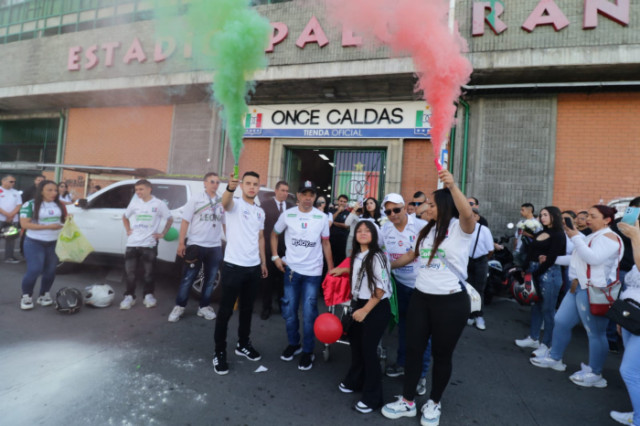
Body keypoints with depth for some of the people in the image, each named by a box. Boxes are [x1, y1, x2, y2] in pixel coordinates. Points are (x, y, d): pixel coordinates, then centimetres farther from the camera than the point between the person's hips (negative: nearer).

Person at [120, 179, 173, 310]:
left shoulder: (159, 204, -4)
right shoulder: (134, 203, 7)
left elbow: (170, 219, 6)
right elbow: (125, 217, 24)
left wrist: (162, 233, 1)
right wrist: (128, 230, 12)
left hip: (149, 244, -3)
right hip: (132, 243, 3)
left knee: (148, 272, 4)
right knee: (129, 271, 4)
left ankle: (148, 295, 19)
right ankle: (129, 296, 16)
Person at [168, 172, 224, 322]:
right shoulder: (195, 199, -1)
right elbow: (185, 222, -2)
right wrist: (181, 243, -6)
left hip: (215, 247, 3)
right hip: (196, 245, -3)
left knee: (210, 279, 10)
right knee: (188, 278, 3)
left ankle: (204, 307, 23)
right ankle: (179, 307, 16)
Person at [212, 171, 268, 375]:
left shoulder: (260, 211, 11)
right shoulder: (235, 204, -8)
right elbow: (225, 202, -33)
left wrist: (263, 262, 15)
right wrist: (230, 188, -55)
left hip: (254, 267, 6)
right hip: (233, 266, -6)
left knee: (247, 309, 17)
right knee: (226, 310, 3)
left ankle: (243, 344, 33)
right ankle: (219, 352, 15)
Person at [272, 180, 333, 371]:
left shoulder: (322, 217, -2)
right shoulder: (287, 214, -3)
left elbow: (326, 244, 6)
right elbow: (274, 235, 11)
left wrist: (331, 269, 3)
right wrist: (275, 257, 0)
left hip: (313, 271, -1)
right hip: (291, 269, 1)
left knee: (309, 313, 1)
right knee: (289, 310, 11)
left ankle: (308, 351, 17)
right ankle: (293, 344, 32)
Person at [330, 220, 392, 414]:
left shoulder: (377, 256, -20)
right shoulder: (357, 256, 3)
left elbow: (381, 289, -20)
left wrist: (365, 310, -21)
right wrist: (344, 270, 20)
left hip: (377, 308, -8)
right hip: (360, 304, 8)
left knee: (368, 349, 0)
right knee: (355, 342, 18)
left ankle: (372, 397, 17)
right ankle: (354, 381, 41)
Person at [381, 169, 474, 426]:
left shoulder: (459, 228, -9)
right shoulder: (427, 231, 11)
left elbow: (468, 214, -33)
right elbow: (411, 256, 23)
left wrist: (452, 186, -44)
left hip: (451, 301, -6)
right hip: (420, 297, 6)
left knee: (442, 354, 10)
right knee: (413, 348, 10)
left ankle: (434, 403, 32)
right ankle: (408, 402, 26)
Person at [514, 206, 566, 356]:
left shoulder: (558, 235, -7)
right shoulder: (539, 234, 15)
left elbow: (551, 259, -14)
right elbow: (530, 254, 10)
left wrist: (535, 273, -13)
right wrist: (537, 258, -10)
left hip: (549, 273, -7)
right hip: (534, 272, 7)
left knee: (547, 309, 0)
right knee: (535, 306, 14)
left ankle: (547, 345, 9)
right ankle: (533, 338, 26)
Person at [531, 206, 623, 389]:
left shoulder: (609, 237, -10)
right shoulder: (592, 236, 22)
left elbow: (593, 258, -26)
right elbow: (579, 259, 28)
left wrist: (576, 237, -20)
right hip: (578, 288, 10)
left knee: (595, 333, -2)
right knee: (561, 321, 13)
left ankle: (595, 374, 9)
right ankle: (554, 358, 26)